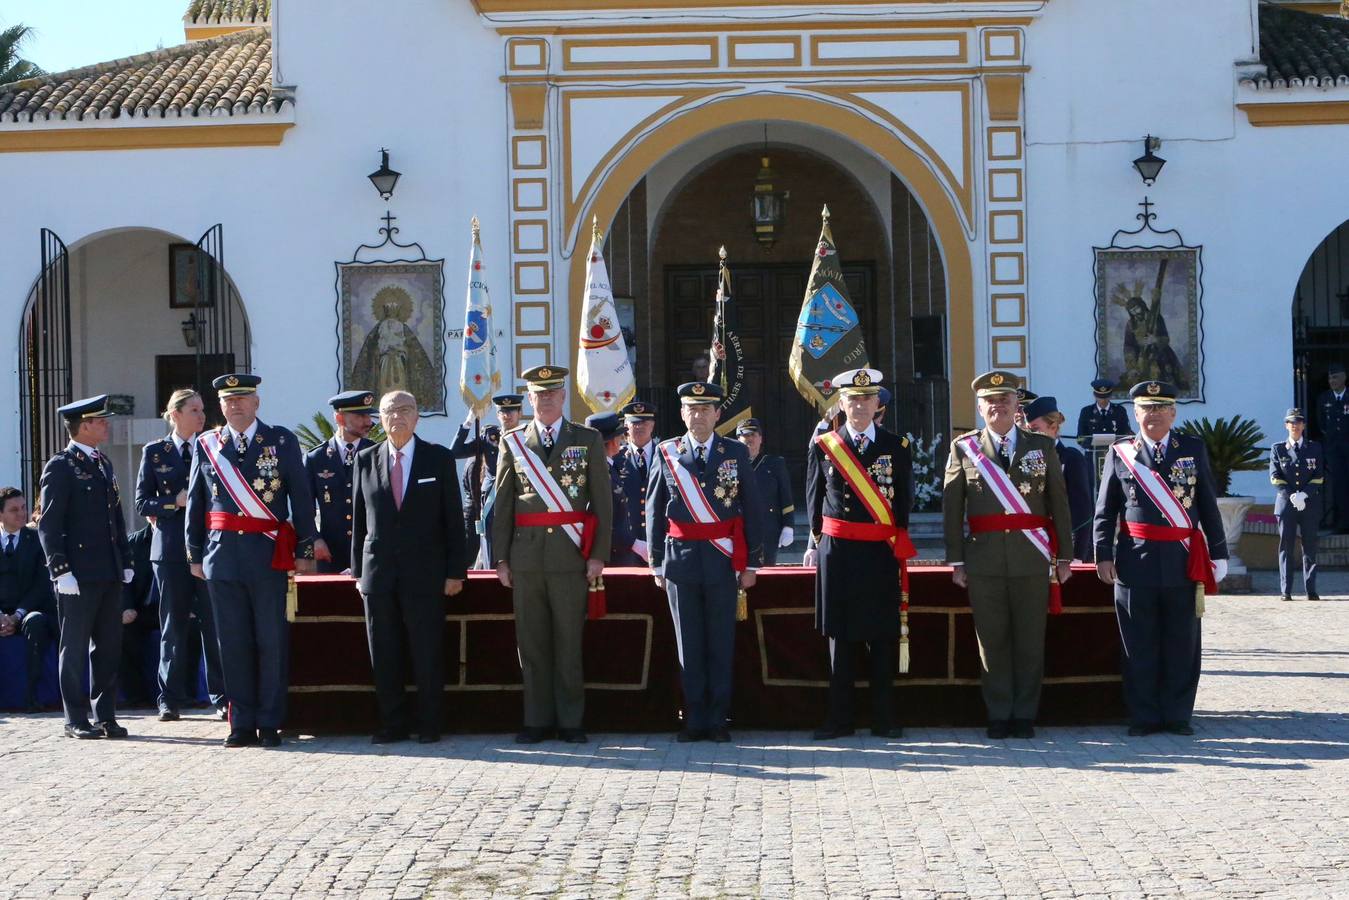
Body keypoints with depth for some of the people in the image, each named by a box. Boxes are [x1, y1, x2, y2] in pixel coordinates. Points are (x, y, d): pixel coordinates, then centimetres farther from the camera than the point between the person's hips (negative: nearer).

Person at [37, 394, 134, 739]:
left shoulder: (104, 464, 16)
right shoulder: (60, 466, -7)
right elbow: (49, 524, -11)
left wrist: (125, 561, 15)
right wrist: (60, 569, -16)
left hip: (109, 573, 7)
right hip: (78, 574, -7)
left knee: (109, 647, 9)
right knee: (75, 648, 1)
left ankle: (105, 716, 16)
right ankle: (76, 720, 7)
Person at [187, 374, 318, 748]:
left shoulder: (282, 441, 2)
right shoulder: (206, 446, 9)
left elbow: (301, 497, 2)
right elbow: (195, 503, 13)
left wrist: (305, 550, -2)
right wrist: (195, 555, 10)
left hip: (269, 555, -2)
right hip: (222, 555, 2)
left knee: (272, 642, 1)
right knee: (233, 642, 4)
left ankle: (270, 723, 8)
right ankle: (242, 724, 11)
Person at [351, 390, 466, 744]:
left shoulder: (439, 458, 4)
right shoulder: (366, 461, 9)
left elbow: (453, 518, 2)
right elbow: (359, 519, 11)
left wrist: (455, 571, -3)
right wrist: (358, 570, 6)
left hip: (424, 572, -2)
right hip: (378, 571, 2)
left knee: (428, 655, -1)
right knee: (384, 655, 4)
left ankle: (429, 725, 8)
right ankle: (392, 724, 13)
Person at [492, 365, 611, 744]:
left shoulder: (588, 439, 6)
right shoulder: (512, 442, 10)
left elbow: (602, 500, 3)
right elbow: (502, 504, 9)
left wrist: (599, 554, -5)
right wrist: (501, 557, 3)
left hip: (570, 555, -2)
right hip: (526, 557, 2)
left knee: (569, 642, 0)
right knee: (531, 642, 4)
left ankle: (570, 721, 7)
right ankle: (537, 720, 11)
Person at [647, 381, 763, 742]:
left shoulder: (736, 452, 4)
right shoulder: (666, 453, 5)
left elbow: (751, 509, 4)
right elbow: (654, 510, 7)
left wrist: (751, 563, 0)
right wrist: (657, 562, 4)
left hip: (723, 559, 0)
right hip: (680, 559, 1)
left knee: (721, 642, 3)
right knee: (689, 644, 4)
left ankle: (718, 721, 9)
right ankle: (695, 719, 11)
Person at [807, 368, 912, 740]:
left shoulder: (897, 446, 5)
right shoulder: (823, 447, 4)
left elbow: (904, 500, 9)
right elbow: (814, 500, 11)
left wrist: (896, 542, 6)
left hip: (881, 554, 0)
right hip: (837, 552, 0)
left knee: (882, 639, 3)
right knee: (841, 638, 5)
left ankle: (884, 719, 11)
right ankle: (840, 719, 10)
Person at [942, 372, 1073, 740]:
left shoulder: (1042, 446, 8)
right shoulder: (964, 448, 6)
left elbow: (1059, 503, 8)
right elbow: (951, 508, 5)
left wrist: (1063, 556, 3)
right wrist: (956, 561, 0)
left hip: (1031, 558, 0)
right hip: (984, 559, 0)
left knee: (1030, 639, 2)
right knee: (992, 640, 2)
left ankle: (1025, 714, 11)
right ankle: (999, 715, 11)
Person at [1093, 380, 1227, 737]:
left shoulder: (1194, 449, 8)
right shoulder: (1119, 453, 5)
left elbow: (1208, 506, 10)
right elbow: (1105, 510, 7)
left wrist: (1218, 553, 7)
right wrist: (1103, 555, 0)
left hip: (1183, 561, 1)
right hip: (1136, 561, -1)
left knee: (1182, 644, 5)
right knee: (1139, 645, 3)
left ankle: (1177, 715, 14)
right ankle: (1143, 717, 11)